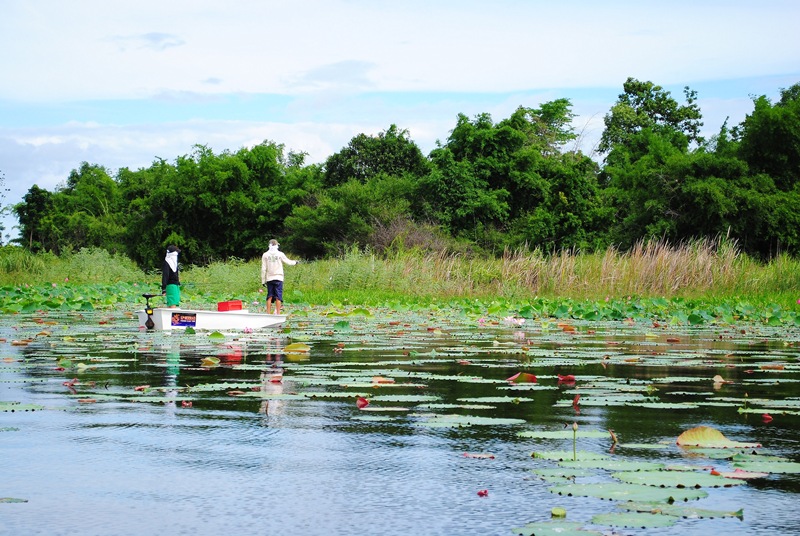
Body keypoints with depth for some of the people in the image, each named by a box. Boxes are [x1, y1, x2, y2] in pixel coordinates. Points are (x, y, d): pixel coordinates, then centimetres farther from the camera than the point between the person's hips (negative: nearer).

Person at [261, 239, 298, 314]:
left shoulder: (265, 255, 3)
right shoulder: (280, 254, -1)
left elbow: (263, 269, 2)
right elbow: (288, 262, 12)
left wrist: (263, 280, 7)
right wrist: (295, 262, 34)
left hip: (269, 278, 2)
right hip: (278, 278, -2)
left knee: (269, 297, 4)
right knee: (278, 297, -2)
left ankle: (268, 313, 1)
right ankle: (278, 313, -6)